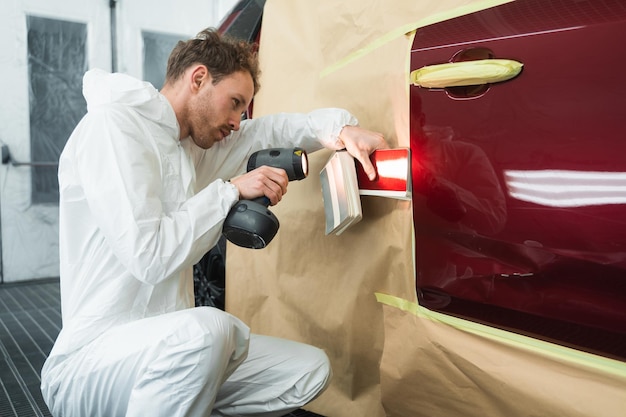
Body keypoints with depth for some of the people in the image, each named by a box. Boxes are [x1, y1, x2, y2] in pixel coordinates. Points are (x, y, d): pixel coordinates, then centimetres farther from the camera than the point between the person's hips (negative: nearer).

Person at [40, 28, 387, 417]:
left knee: (311, 370, 1)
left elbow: (274, 129, 14)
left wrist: (343, 129, -5)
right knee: (207, 327, -38)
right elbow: (149, 256, -25)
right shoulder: (113, 125, -14)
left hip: (168, 346, 8)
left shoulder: (194, 144, 9)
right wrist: (232, 190, -17)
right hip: (90, 361, -8)